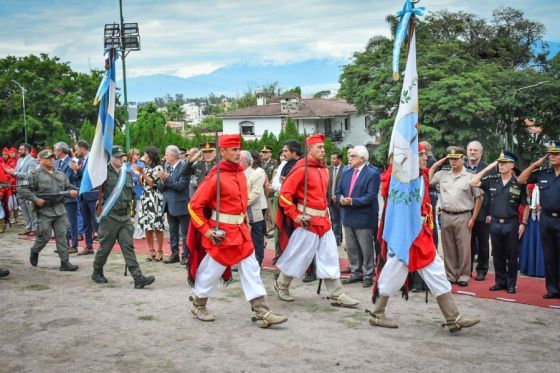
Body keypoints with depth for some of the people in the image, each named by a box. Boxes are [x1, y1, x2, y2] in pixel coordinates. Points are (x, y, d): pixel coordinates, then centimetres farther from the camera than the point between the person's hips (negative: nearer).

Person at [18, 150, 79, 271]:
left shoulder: (60, 174, 14)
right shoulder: (36, 175, -4)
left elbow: (68, 187, 19)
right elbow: (23, 190, -6)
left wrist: (73, 191, -4)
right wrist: (36, 199, -15)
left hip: (60, 210, 4)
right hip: (44, 211, -4)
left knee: (62, 236, 1)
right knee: (44, 236, 1)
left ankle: (65, 262, 3)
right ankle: (34, 251, 32)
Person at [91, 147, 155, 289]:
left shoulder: (128, 173, 11)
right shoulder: (105, 172, -7)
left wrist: (130, 205, 14)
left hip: (125, 217, 4)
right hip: (109, 217, -4)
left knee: (129, 247, -2)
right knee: (105, 247, 7)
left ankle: (138, 277, -9)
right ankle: (97, 272, 29)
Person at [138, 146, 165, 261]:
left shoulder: (158, 168, -4)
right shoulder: (145, 168, 16)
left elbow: (152, 183, -10)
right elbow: (140, 183, 15)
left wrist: (142, 172, -14)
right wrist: (138, 172, 3)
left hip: (155, 199, -7)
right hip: (145, 198, 7)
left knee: (157, 226, -6)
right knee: (146, 226, 4)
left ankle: (159, 252, -1)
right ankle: (151, 251, 9)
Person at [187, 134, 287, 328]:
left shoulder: (240, 173, 6)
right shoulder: (216, 177, -16)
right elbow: (194, 205, -15)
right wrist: (206, 230, -16)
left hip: (241, 231, 7)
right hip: (222, 233, -7)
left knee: (251, 269, 3)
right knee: (211, 270, 7)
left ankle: (263, 314, 3)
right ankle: (198, 306, 29)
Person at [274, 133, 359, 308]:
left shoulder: (323, 169, 12)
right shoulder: (301, 169, -14)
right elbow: (285, 194, -16)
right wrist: (295, 215, -16)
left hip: (323, 221, 8)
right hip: (308, 221, -8)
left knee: (330, 258, 6)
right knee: (299, 257, 4)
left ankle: (337, 296, 8)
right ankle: (281, 285, 25)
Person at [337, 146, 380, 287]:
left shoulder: (372, 174, -10)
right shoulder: (346, 173, 12)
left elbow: (371, 196, -17)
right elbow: (338, 192, 12)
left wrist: (352, 201, -23)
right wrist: (341, 199, -11)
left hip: (364, 218, -7)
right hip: (348, 217, 7)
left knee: (366, 249, 2)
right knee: (351, 248, 13)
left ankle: (368, 275, 11)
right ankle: (356, 273, 24)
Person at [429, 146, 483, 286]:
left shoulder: (470, 177, 0)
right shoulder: (442, 175, 10)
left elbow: (478, 198, 2)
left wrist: (473, 218, -4)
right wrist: (436, 164, 8)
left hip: (463, 217, -3)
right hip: (446, 216, 3)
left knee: (464, 248, -1)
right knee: (448, 248, 8)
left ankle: (463, 276, 8)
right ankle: (450, 275, 17)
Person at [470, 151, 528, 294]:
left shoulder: (519, 183, -4)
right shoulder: (492, 180, 3)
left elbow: (526, 205, 1)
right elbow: (472, 183, -3)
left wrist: (523, 223, -4)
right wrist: (488, 168, -4)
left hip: (511, 223, -3)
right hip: (495, 223, 3)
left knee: (512, 256, 5)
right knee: (498, 256, 11)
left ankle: (511, 283, 15)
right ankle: (500, 281, 22)